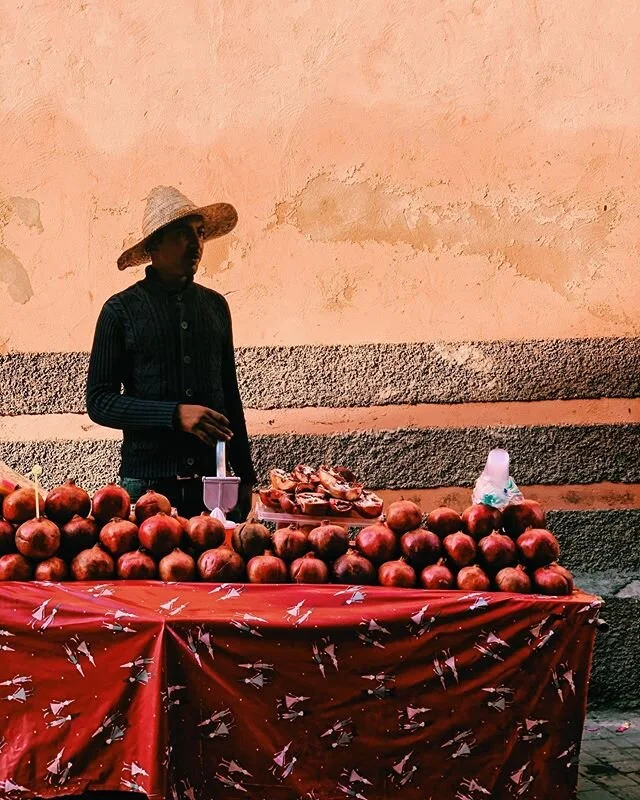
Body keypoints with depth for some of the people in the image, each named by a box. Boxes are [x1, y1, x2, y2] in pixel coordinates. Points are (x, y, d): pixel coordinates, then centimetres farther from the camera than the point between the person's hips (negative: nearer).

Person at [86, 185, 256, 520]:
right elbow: (99, 402, -5)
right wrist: (175, 415, -16)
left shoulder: (215, 305, 11)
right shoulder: (121, 310, -1)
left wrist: (245, 474, 15)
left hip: (213, 477, 3)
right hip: (148, 480, -3)